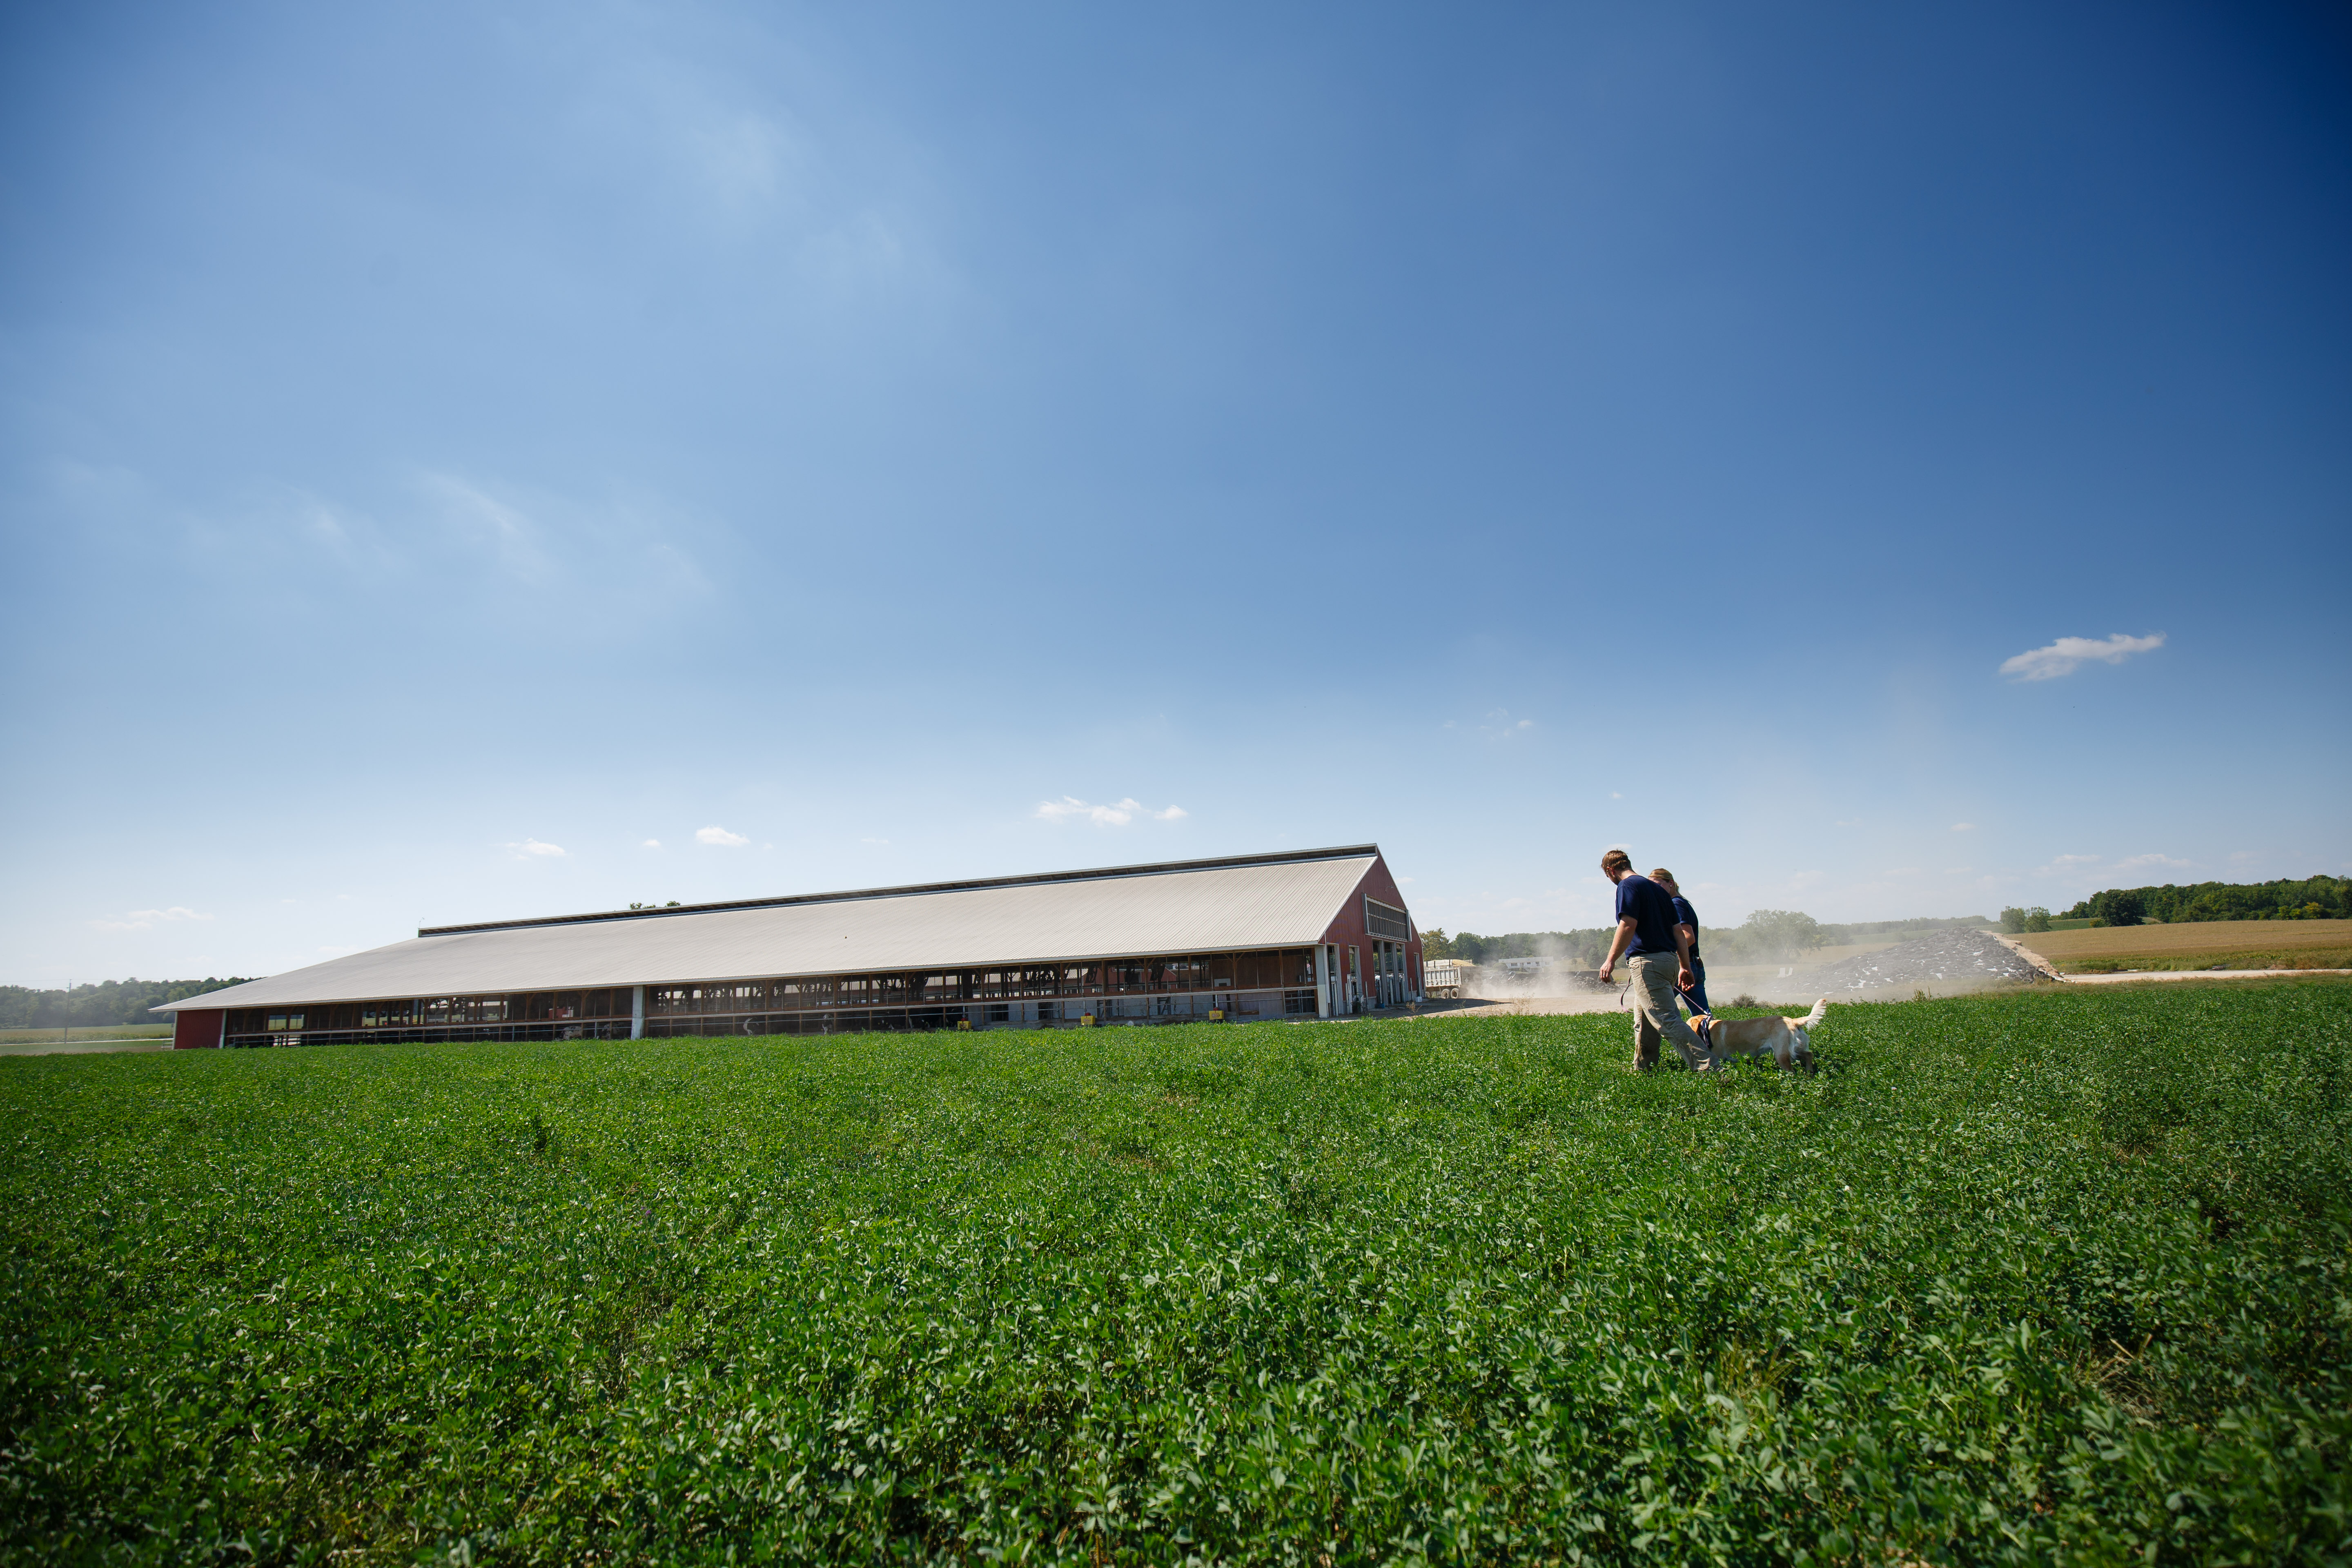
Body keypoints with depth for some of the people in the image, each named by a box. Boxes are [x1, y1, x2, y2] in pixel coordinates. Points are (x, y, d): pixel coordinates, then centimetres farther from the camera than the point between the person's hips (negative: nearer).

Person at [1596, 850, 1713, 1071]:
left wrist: (1611, 960, -17)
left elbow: (1628, 925, -19)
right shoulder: (1657, 888, 21)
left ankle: (1709, 1067, -20)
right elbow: (1678, 932, 20)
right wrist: (1685, 968, 21)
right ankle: (1642, 1070, 24)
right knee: (1644, 1022, 18)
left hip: (1648, 961, -10)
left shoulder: (1627, 886, -6)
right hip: (1669, 959, 10)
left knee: (1667, 1021, -12)